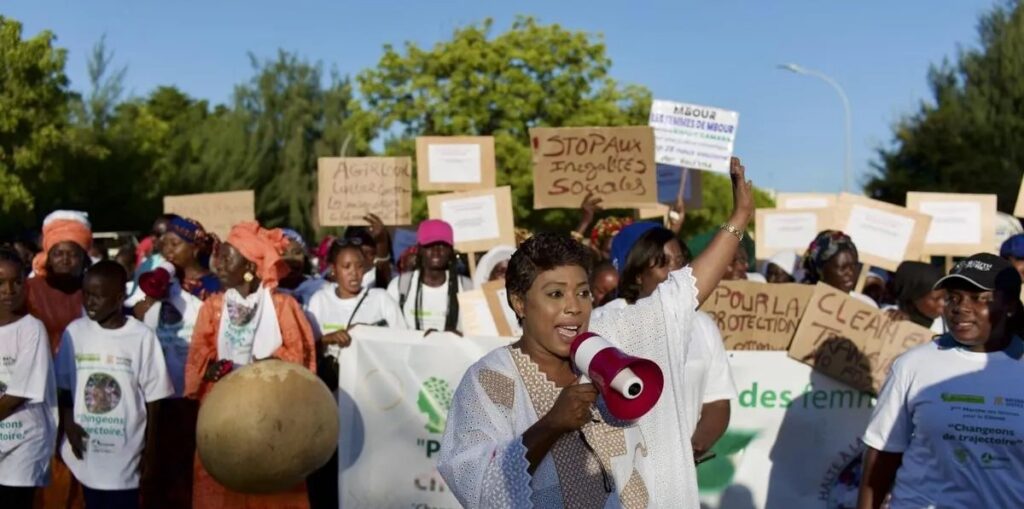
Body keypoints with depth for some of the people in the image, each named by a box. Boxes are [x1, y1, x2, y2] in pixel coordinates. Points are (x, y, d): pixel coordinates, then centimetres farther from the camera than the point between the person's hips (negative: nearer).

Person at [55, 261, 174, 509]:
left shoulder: (141, 337, -9)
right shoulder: (74, 332, 0)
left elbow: (152, 397, -4)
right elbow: (63, 386, 8)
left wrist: (150, 448, -3)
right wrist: (68, 424, -7)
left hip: (126, 452, -3)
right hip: (86, 451, 3)